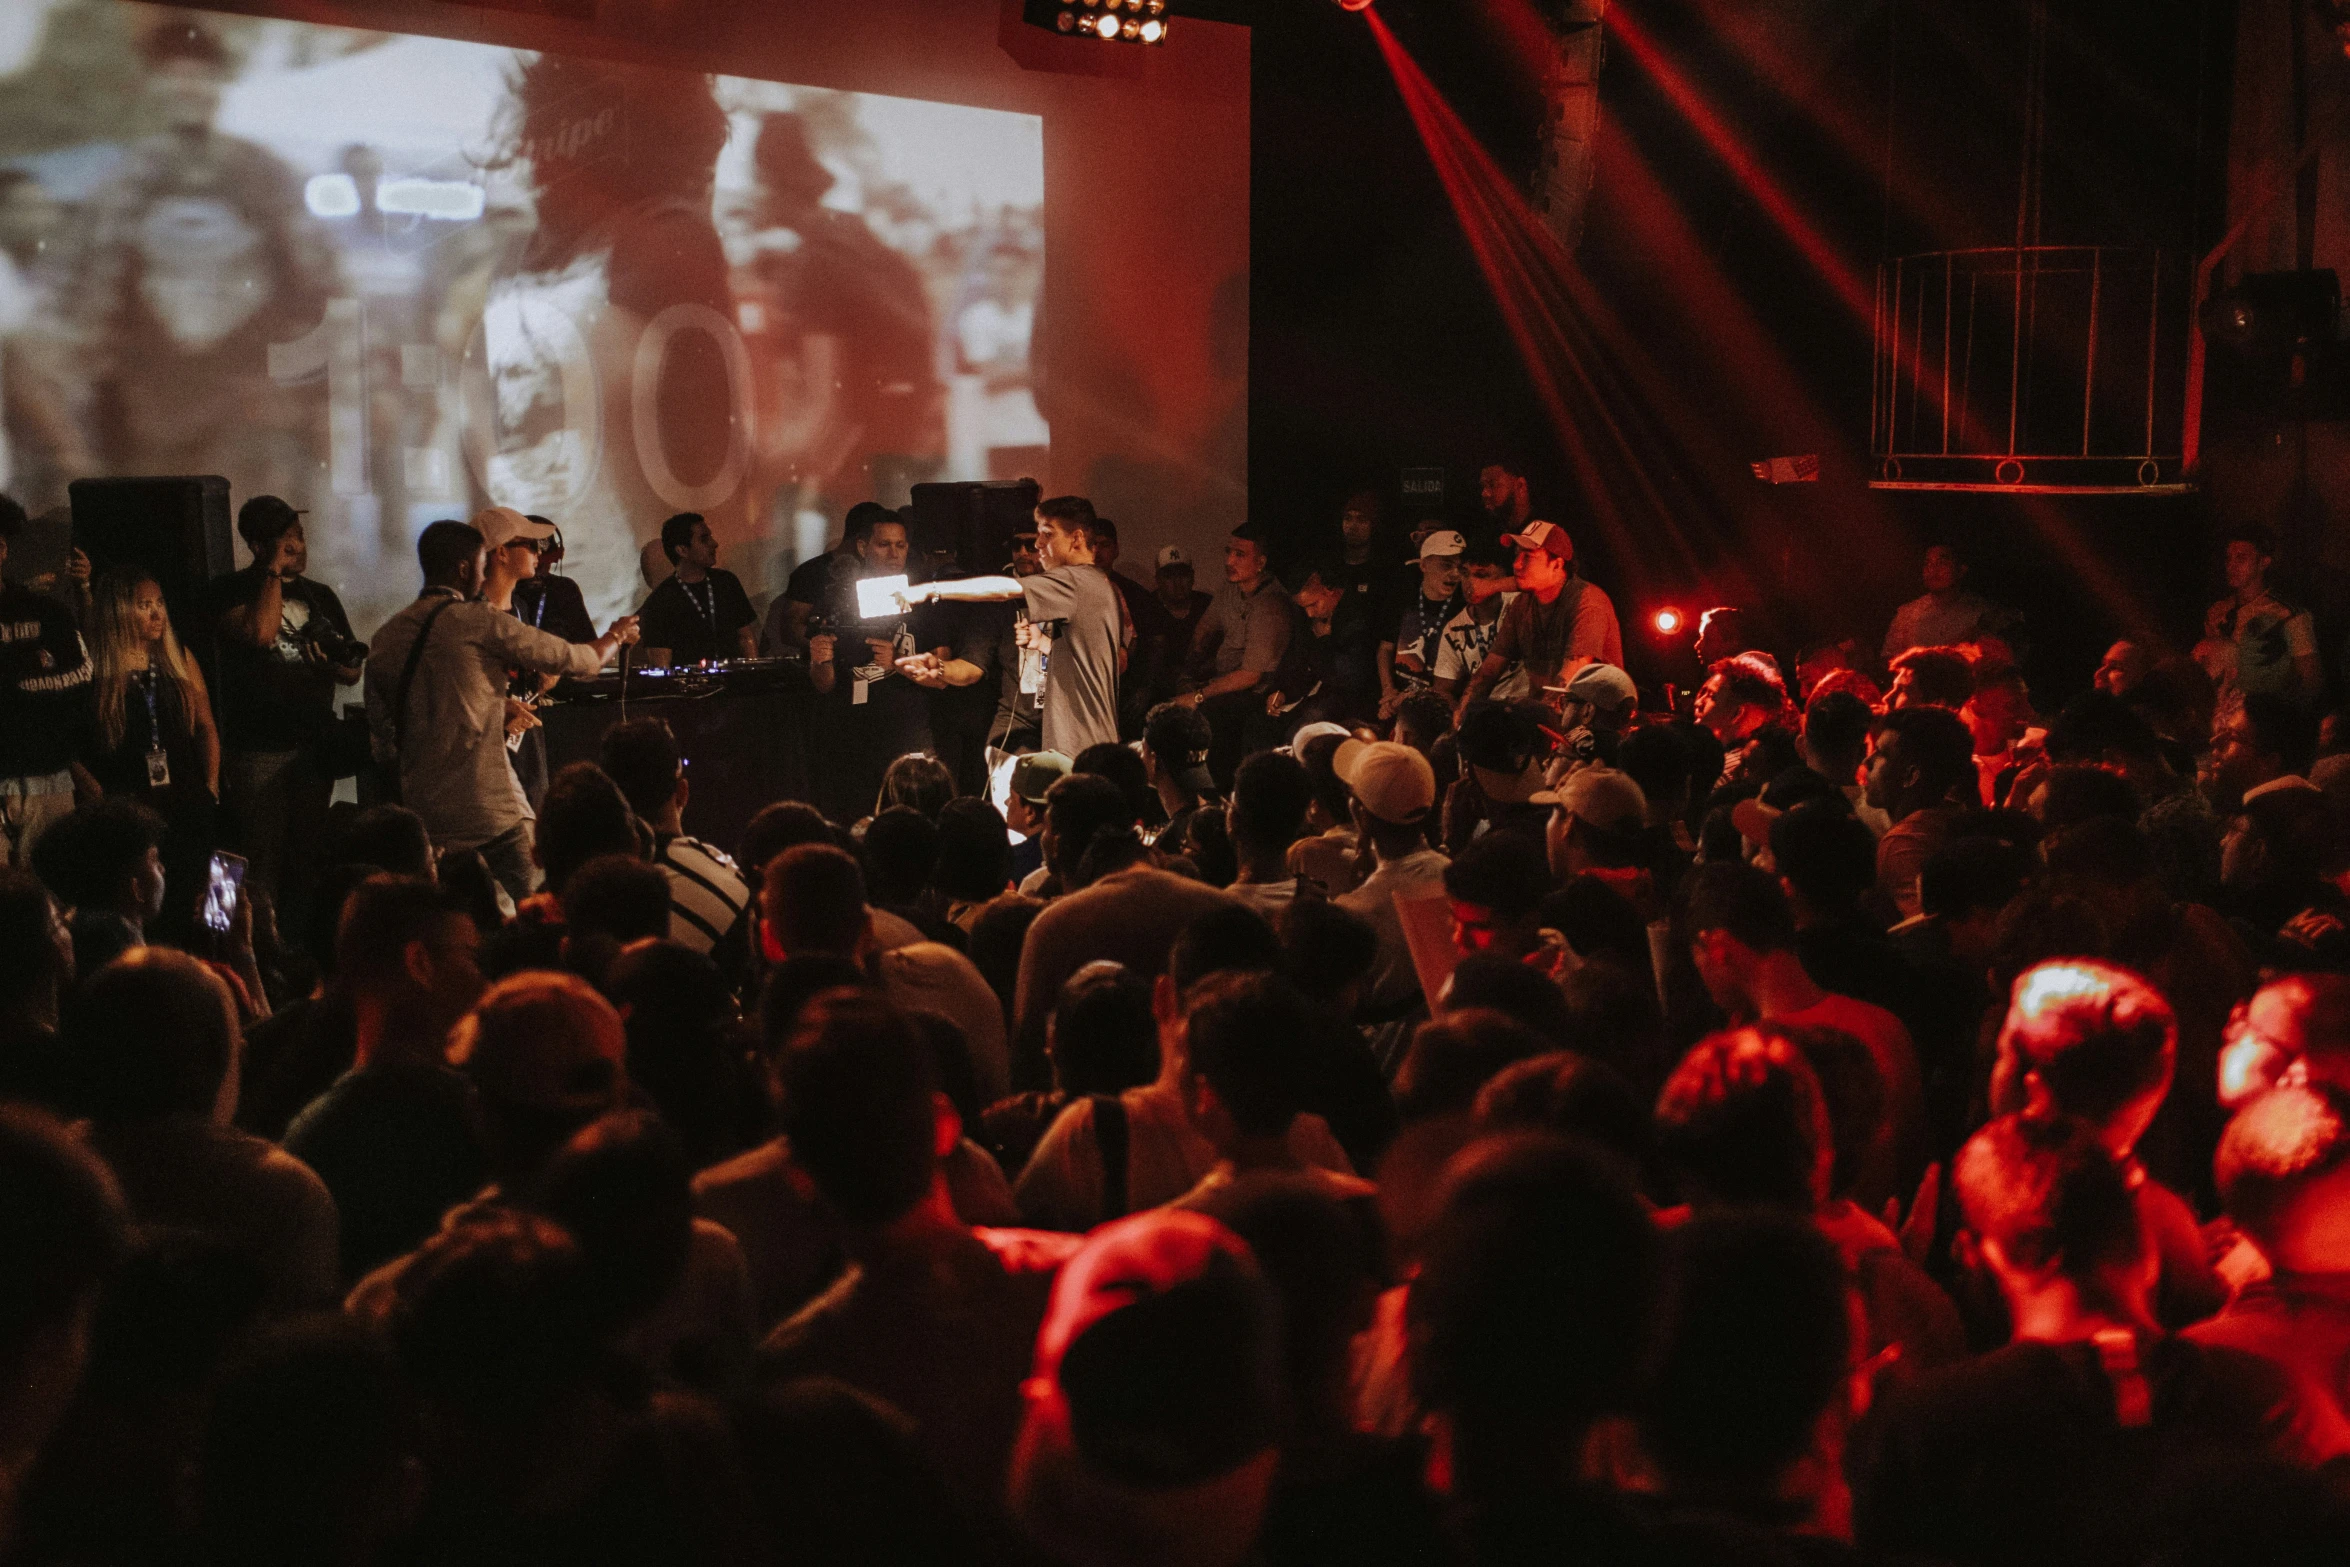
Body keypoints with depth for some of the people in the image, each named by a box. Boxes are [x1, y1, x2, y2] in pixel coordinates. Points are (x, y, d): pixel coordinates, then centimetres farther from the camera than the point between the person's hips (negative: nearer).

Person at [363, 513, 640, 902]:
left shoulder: (387, 634, 10)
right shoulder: (481, 621, -8)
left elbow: (382, 741, 14)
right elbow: (576, 660, 1)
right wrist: (616, 635, 21)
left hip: (420, 809, 6)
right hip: (488, 809, -6)